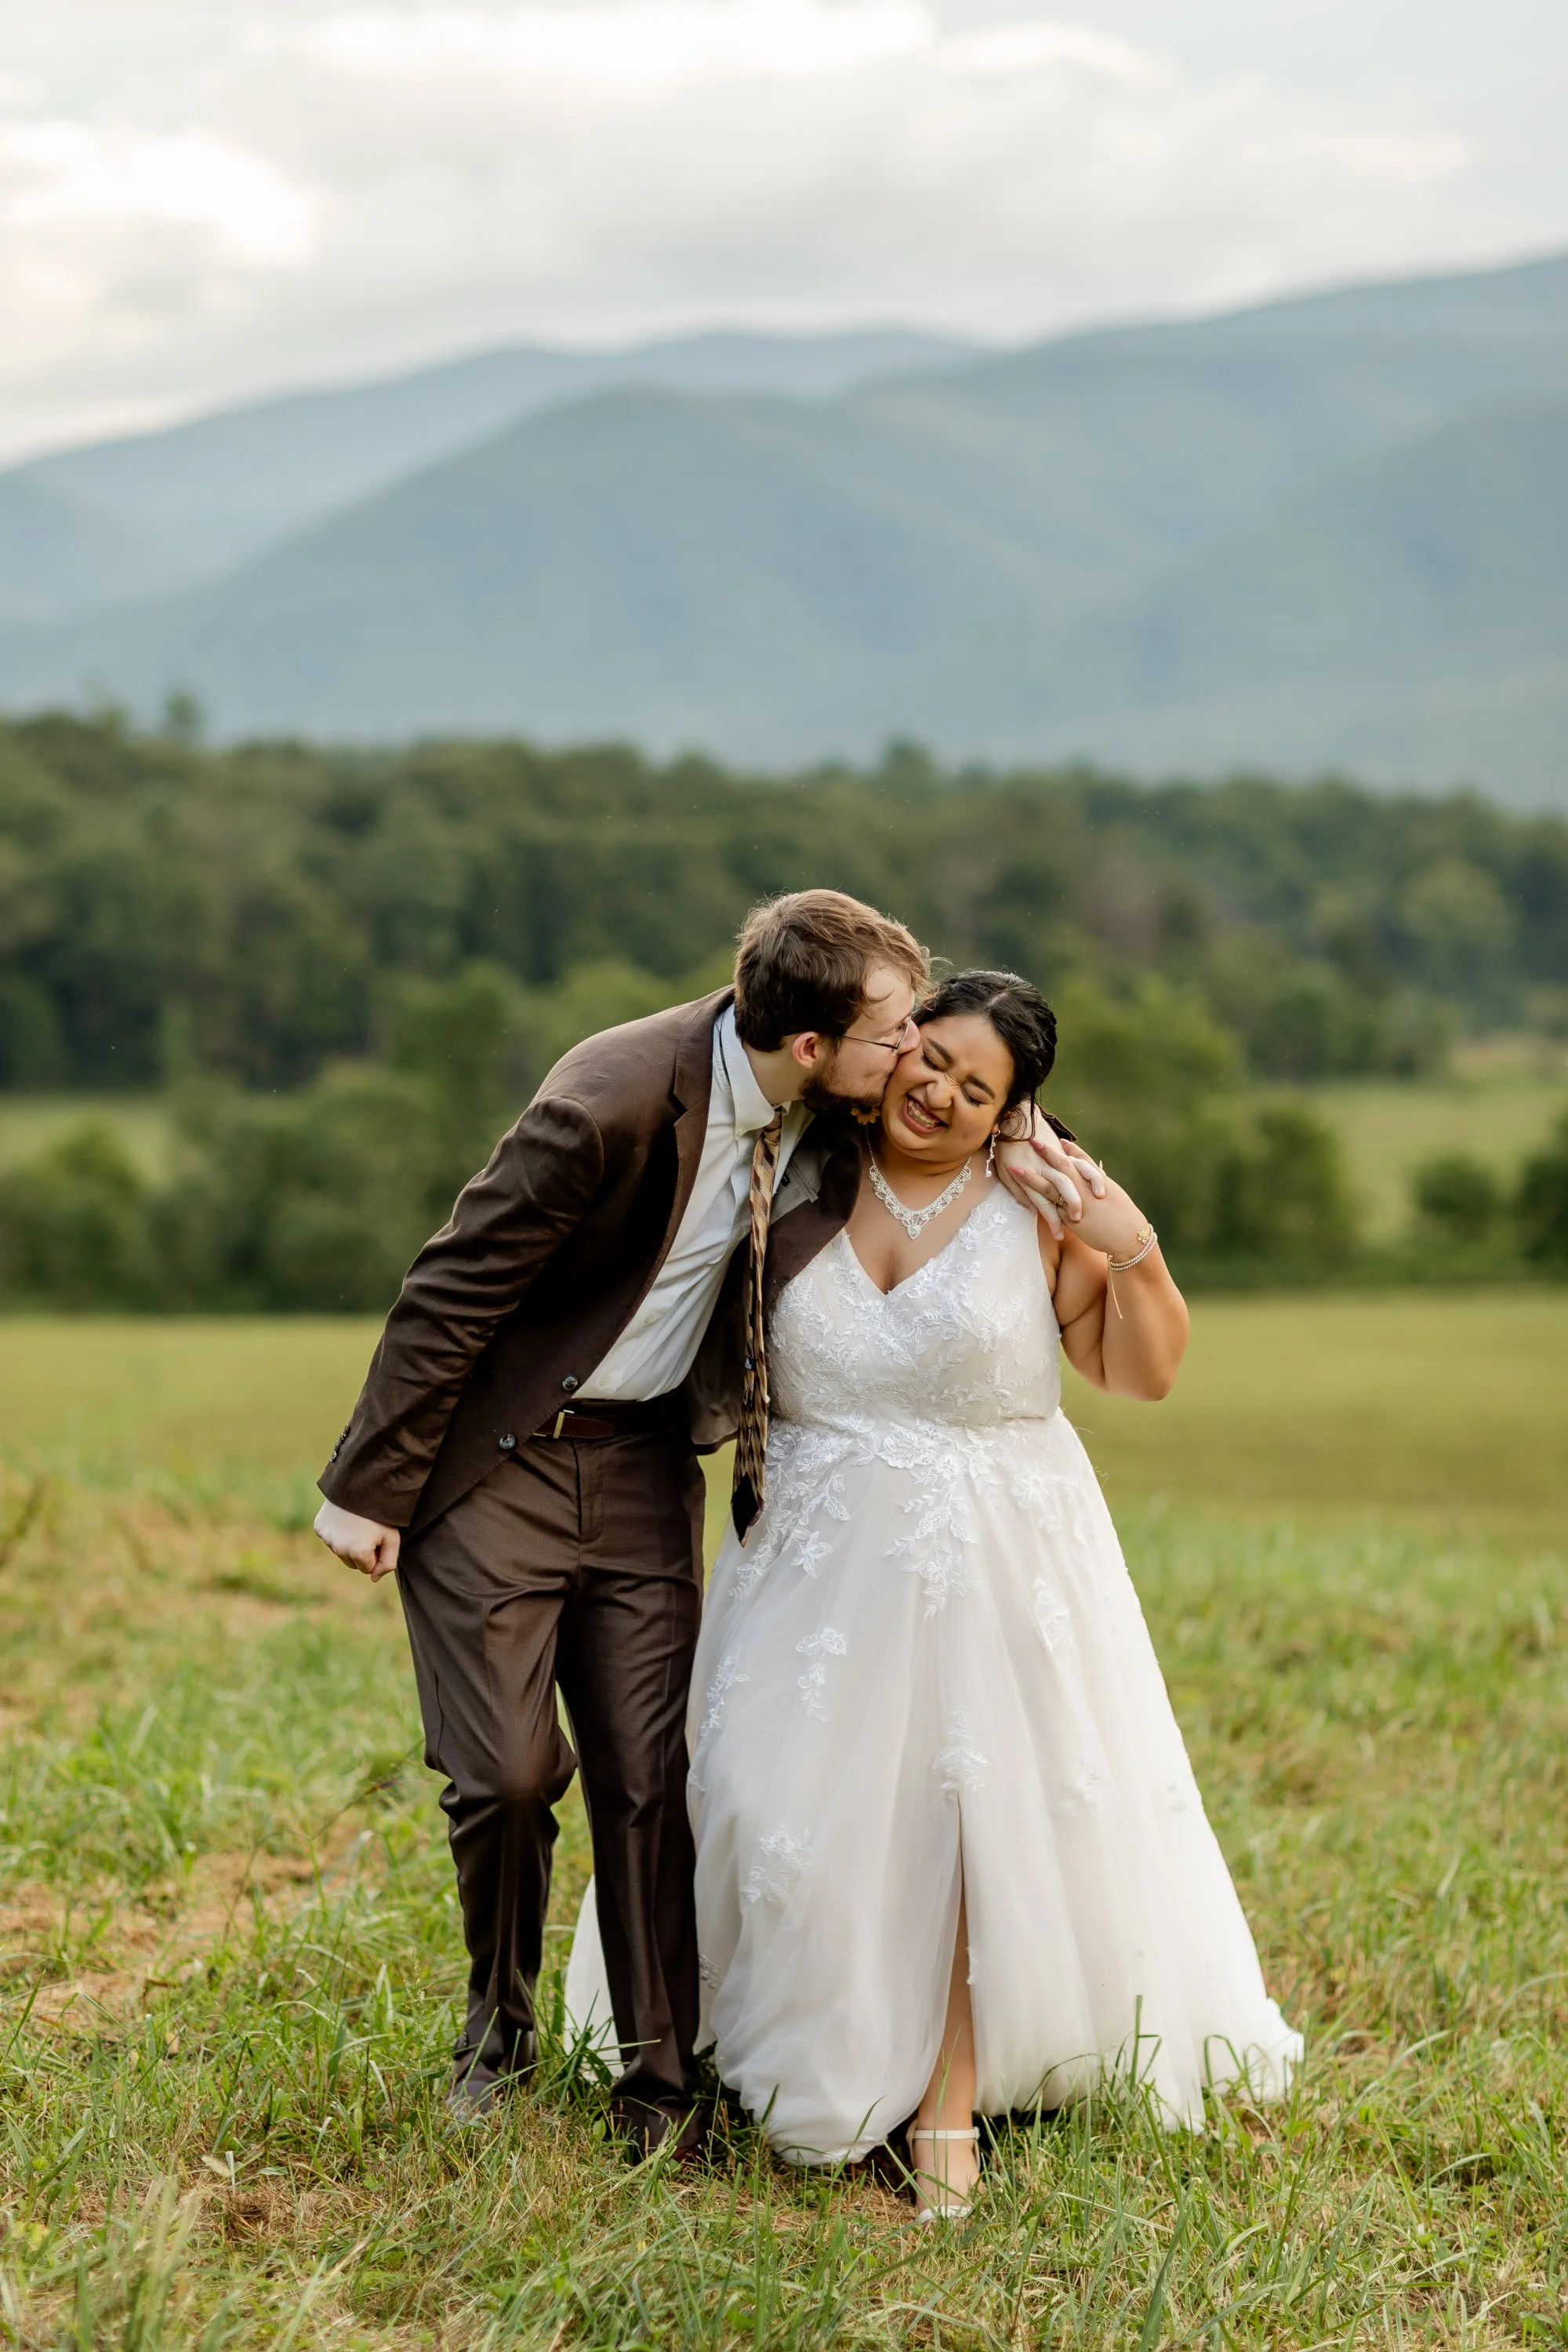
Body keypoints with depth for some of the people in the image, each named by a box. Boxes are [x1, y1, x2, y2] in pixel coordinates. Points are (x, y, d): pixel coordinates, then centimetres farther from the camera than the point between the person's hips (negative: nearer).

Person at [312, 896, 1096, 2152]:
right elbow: (453, 1291, -20)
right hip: (495, 1463, -5)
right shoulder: (614, 1098, -29)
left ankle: (661, 2078, 12)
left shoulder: (830, 1122, -10)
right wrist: (369, 1489, -15)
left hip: (644, 1466, 5)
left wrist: (1024, 1159, -8)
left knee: (651, 1779, 2)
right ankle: (502, 2014, 23)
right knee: (507, 1775, -4)